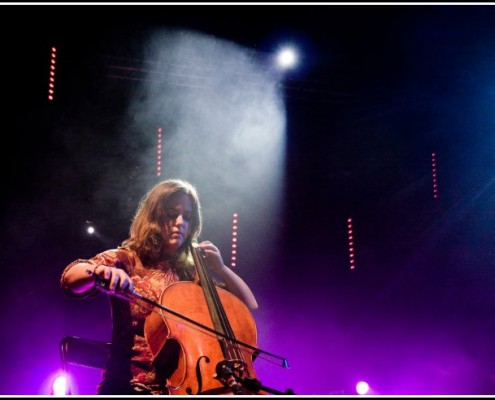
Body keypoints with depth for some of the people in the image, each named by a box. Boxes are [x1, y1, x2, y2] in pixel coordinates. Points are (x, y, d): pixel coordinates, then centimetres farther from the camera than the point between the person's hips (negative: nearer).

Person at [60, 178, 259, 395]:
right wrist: (101, 270, -34)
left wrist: (220, 268, 0)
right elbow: (70, 278, -15)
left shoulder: (192, 271, 11)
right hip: (132, 386, -3)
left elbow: (249, 306, 12)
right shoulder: (127, 259, 2)